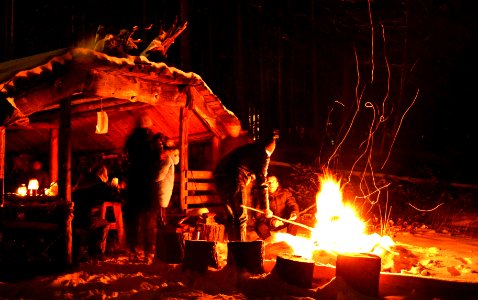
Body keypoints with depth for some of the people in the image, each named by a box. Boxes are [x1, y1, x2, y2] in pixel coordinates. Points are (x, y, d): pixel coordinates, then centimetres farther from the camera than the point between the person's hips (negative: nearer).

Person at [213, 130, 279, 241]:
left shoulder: (249, 148, 26)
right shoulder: (263, 155, 2)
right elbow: (261, 183, -1)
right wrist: (265, 208, 3)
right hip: (234, 180, -8)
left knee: (231, 216, 17)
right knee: (241, 217, 1)